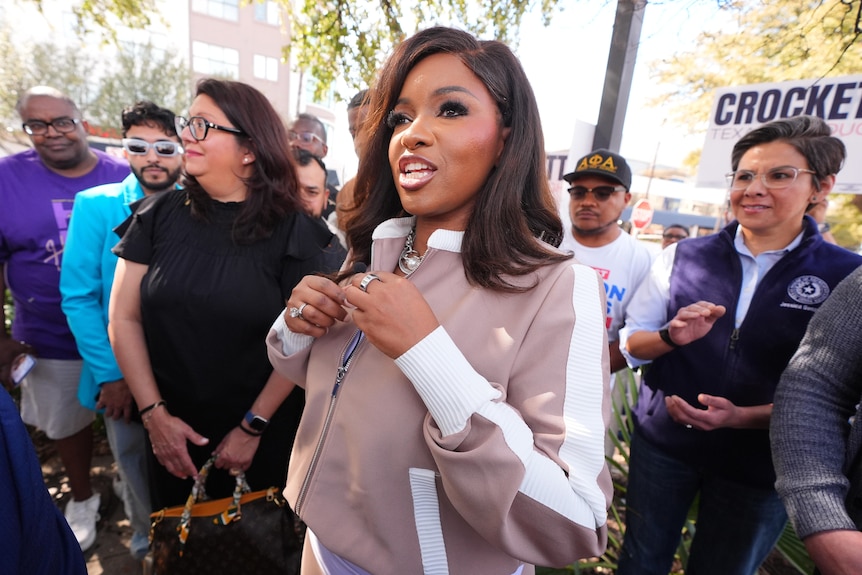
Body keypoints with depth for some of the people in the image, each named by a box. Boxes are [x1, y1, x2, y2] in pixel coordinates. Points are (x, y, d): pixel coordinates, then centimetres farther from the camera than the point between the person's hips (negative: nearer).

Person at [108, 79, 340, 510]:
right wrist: (155, 414, -7)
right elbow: (123, 318, -3)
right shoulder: (160, 214, -4)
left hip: (266, 434, -2)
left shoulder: (292, 231, -13)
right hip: (172, 430, 3)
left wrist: (253, 427, -10)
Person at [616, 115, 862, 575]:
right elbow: (631, 343, -3)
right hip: (661, 443, 1)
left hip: (760, 465, 0)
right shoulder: (683, 256, -6)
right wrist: (671, 337, -24)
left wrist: (744, 417, -23)